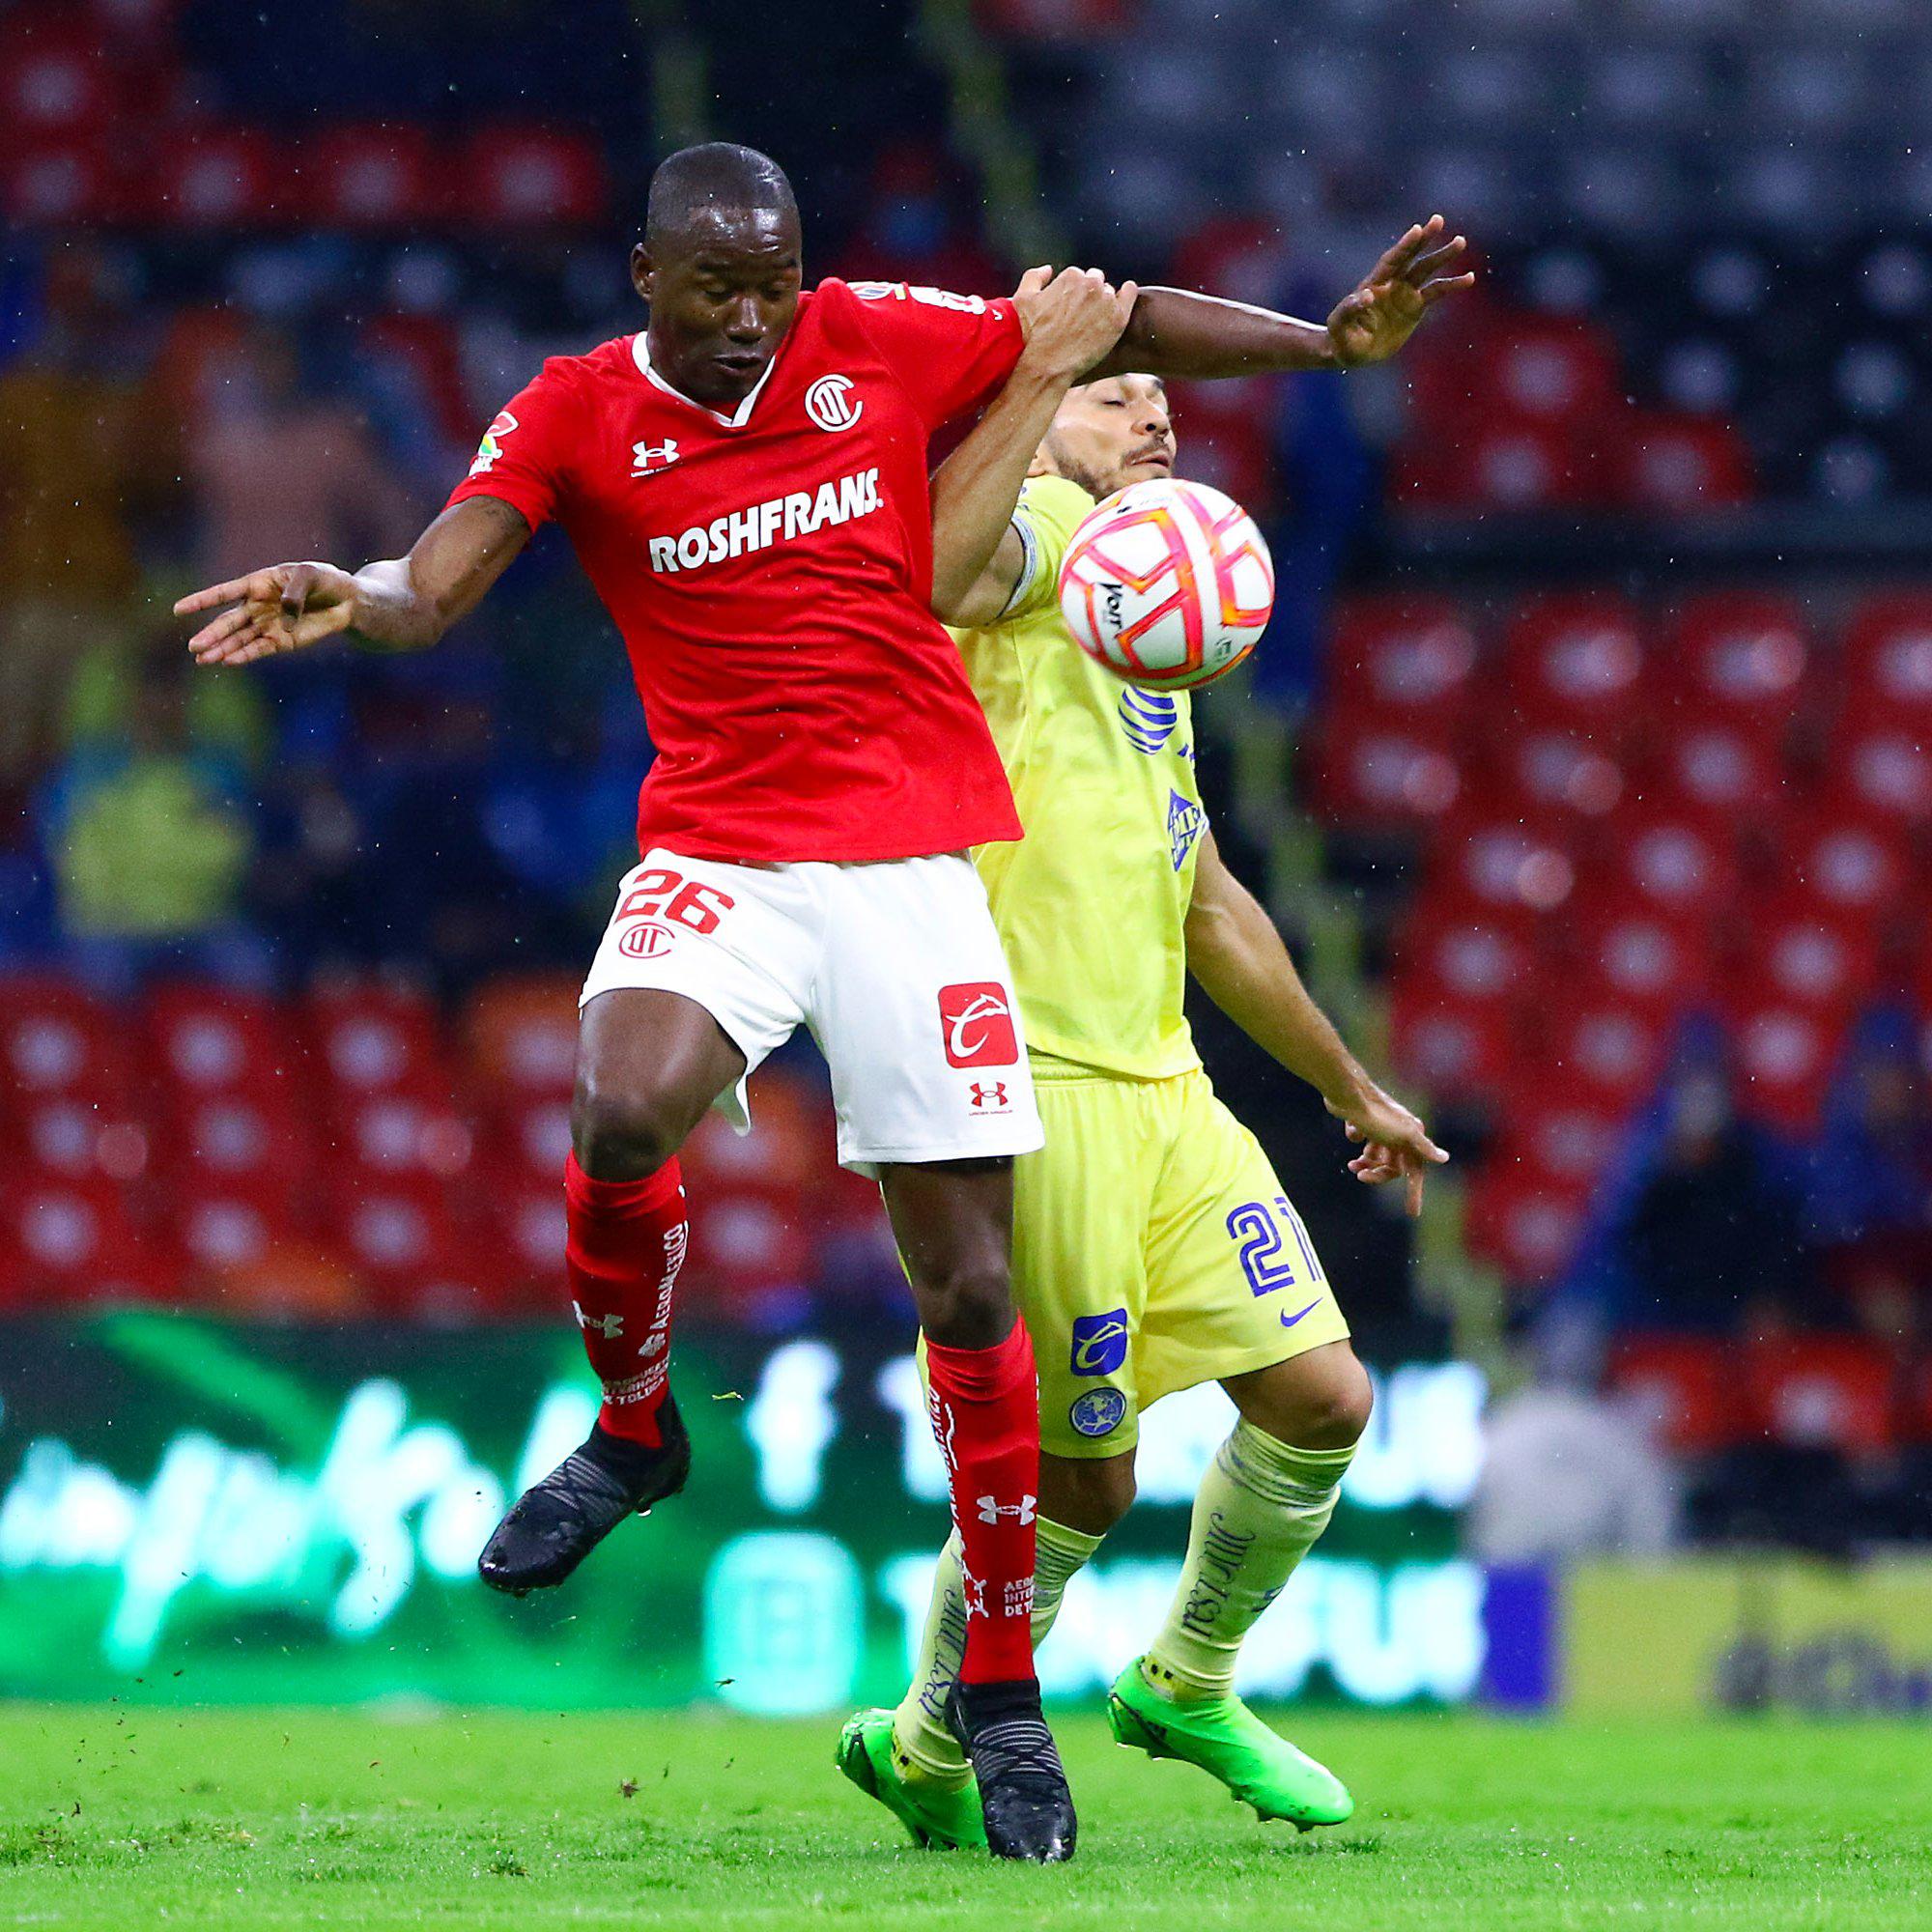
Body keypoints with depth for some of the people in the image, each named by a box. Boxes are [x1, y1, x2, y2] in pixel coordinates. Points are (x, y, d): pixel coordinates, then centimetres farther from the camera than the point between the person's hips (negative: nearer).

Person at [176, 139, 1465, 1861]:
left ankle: (1002, 1688, 12)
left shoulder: (880, 343, 1)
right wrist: (346, 601, -37)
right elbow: (436, 585, -15)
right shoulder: (578, 415, -2)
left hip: (921, 853, 1)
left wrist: (1336, 340, 7)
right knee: (624, 1107, -31)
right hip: (718, 857, -1)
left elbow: (1118, 323, 11)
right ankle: (635, 1427, -1)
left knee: (968, 1284, -1)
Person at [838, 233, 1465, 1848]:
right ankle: (926, 1755, 16)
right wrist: (1041, 370, -27)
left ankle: (1189, 1685, 24)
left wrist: (1351, 1087, 36)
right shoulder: (1038, 538, -3)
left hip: (1161, 1085, 9)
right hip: (1037, 1089, -9)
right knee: (1078, 1476, -5)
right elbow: (936, 572, -30)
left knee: (1322, 1396, 2)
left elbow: (1208, 902, 32)